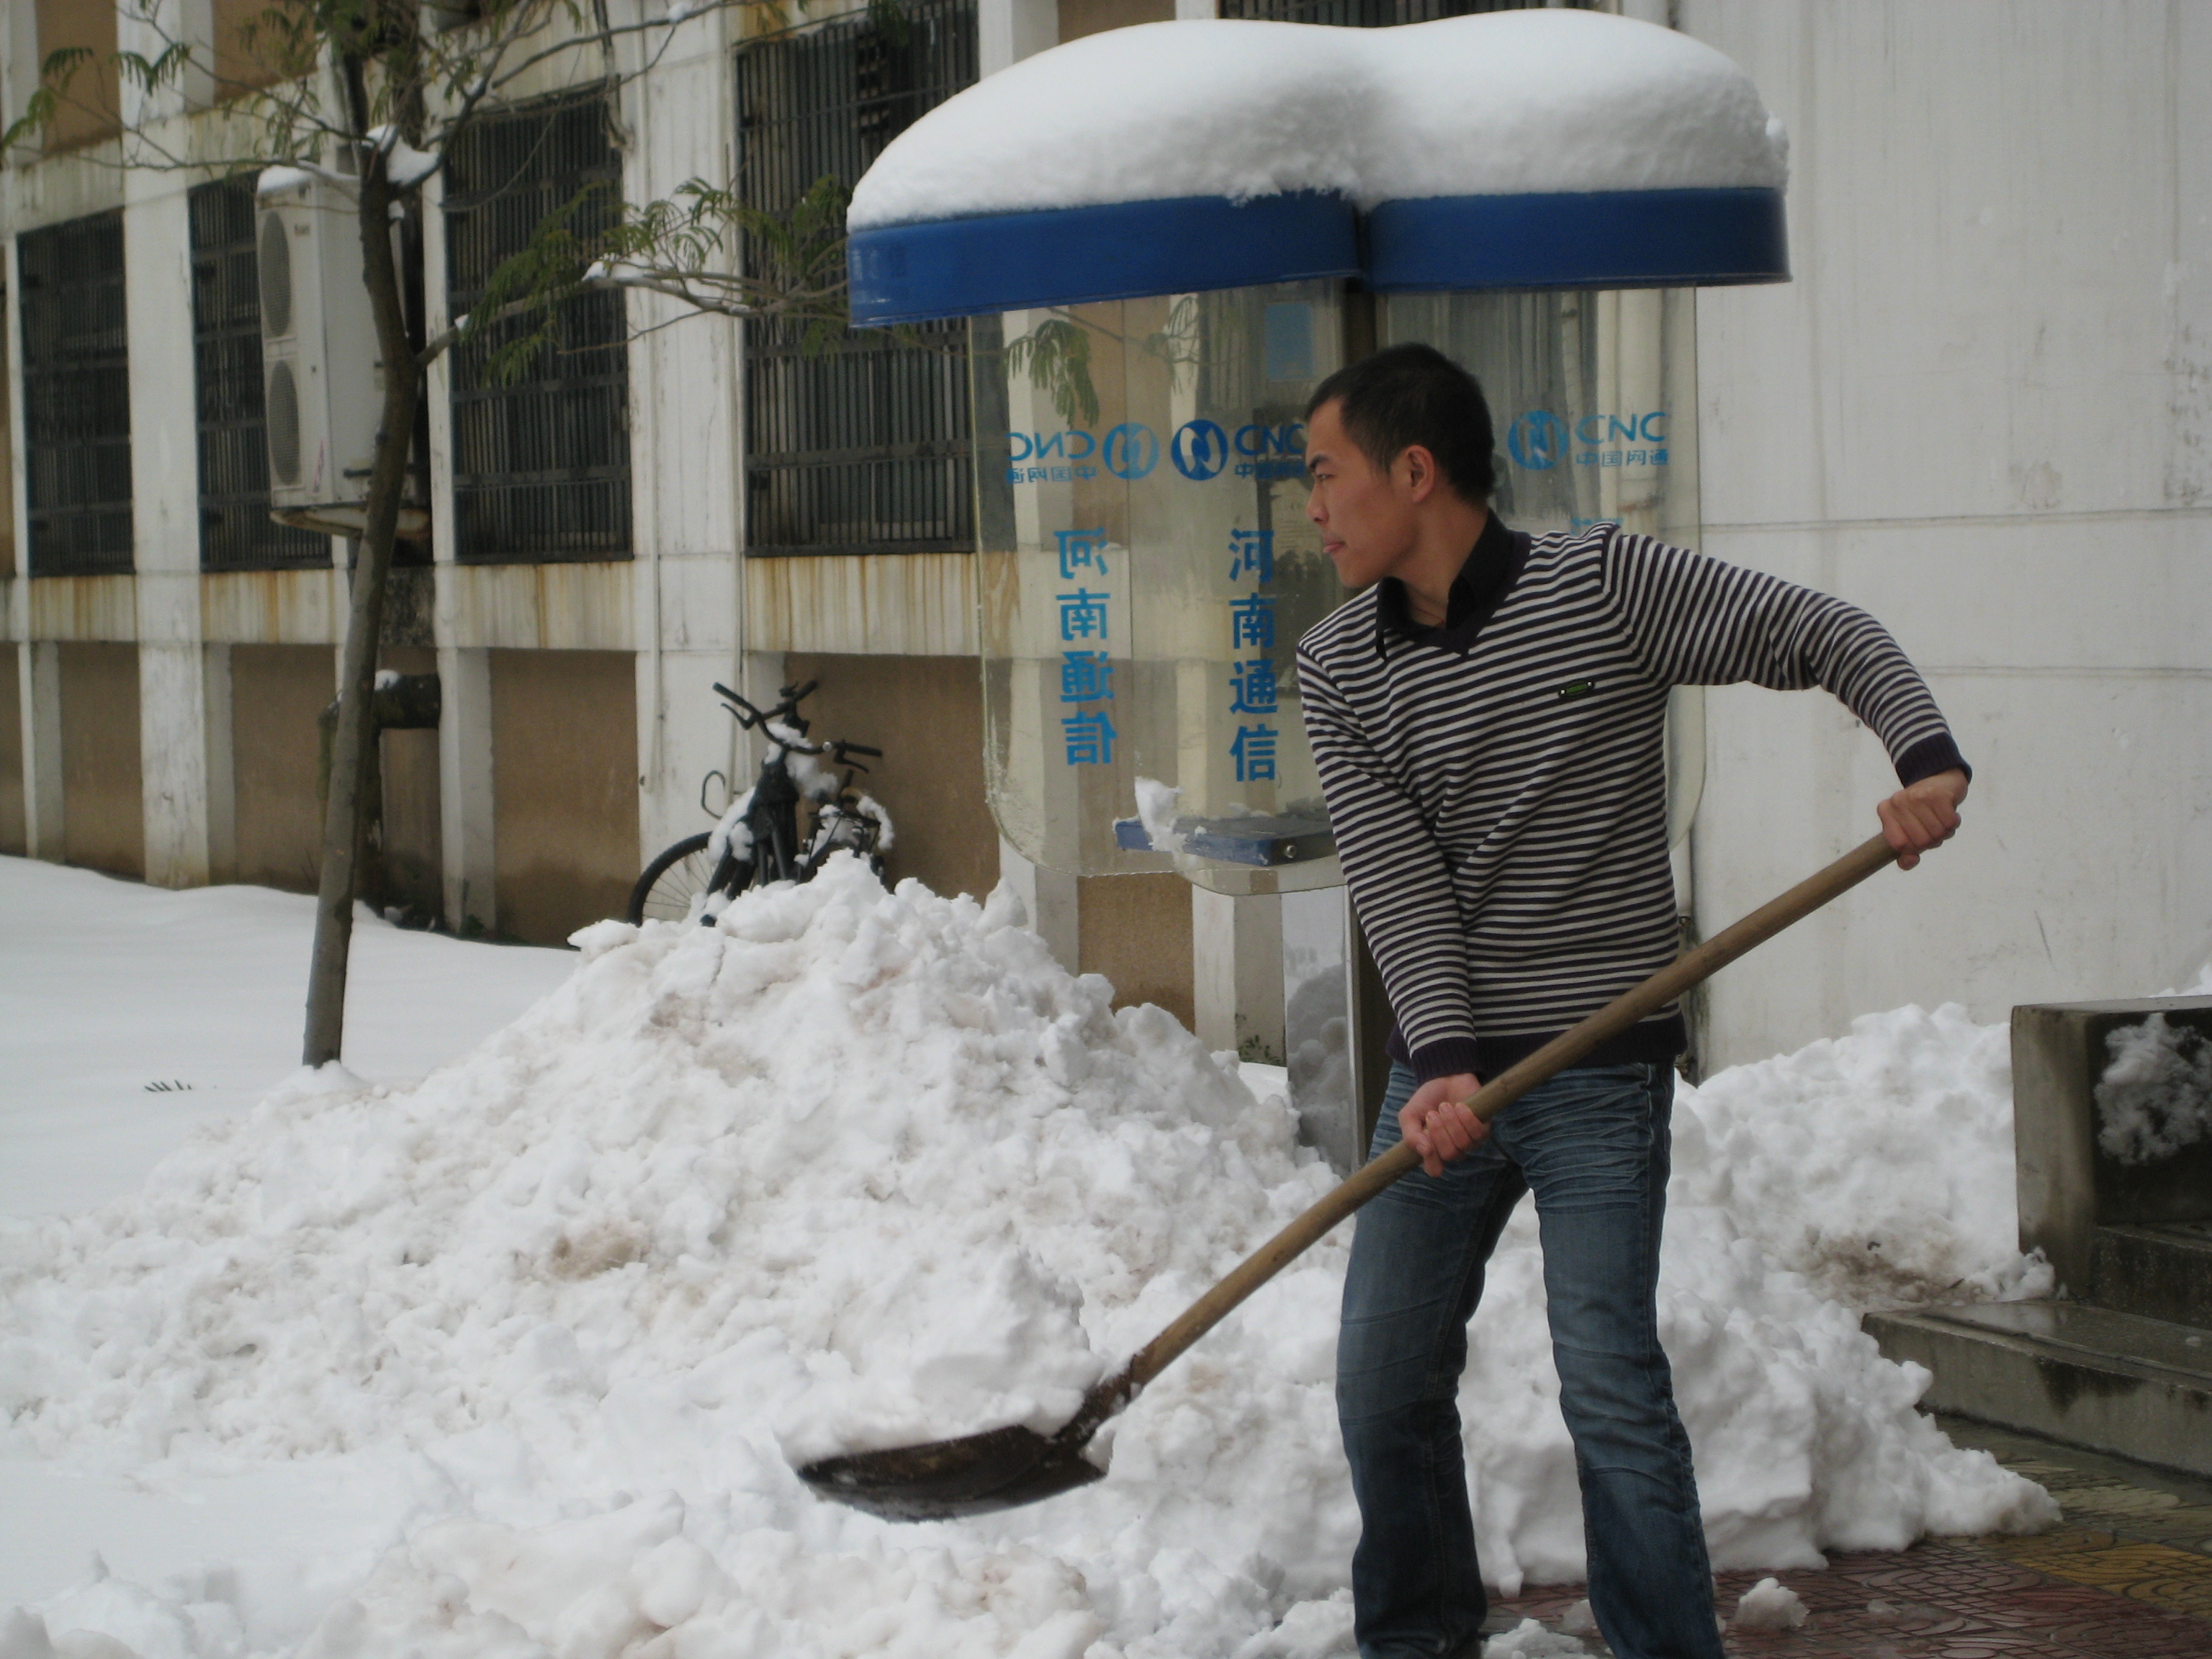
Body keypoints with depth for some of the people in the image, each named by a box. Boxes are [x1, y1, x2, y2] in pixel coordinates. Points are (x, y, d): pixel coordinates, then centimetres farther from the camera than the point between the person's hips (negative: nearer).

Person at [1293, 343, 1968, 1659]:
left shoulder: (1607, 585, -9)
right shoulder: (1339, 666, 2)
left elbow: (1822, 635, -4)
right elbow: (1395, 879, -6)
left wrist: (1929, 756, -22)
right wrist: (1443, 1058, -19)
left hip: (1600, 1069, -4)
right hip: (1443, 1067, 5)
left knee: (1610, 1384, -9)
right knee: (1384, 1375, 8)